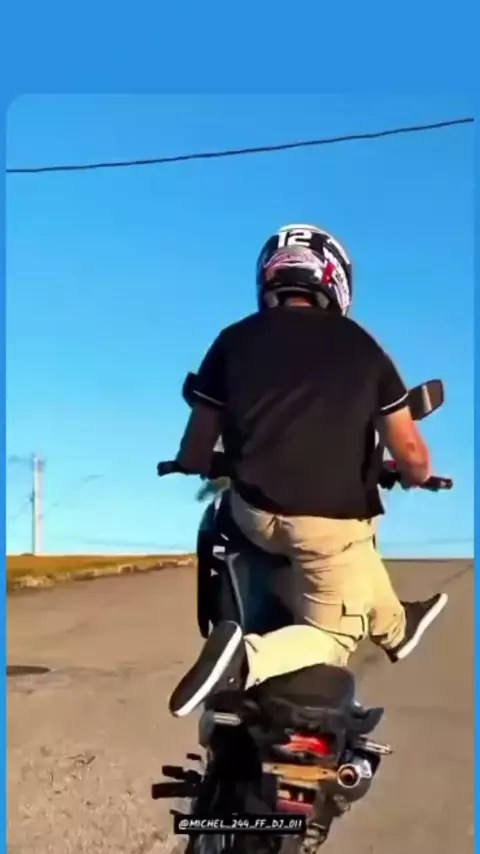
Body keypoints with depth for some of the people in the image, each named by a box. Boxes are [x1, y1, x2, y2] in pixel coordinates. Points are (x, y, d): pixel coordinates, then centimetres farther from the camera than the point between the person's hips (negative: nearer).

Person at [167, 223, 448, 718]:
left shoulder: (234, 341, 2)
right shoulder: (362, 349, -2)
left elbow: (194, 453, 3)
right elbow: (412, 456, -2)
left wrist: (202, 465, 27)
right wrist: (413, 475, 22)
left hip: (255, 514, 4)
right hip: (329, 519, -4)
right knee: (334, 639, 14)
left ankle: (395, 625, 46)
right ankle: (248, 658, -14)